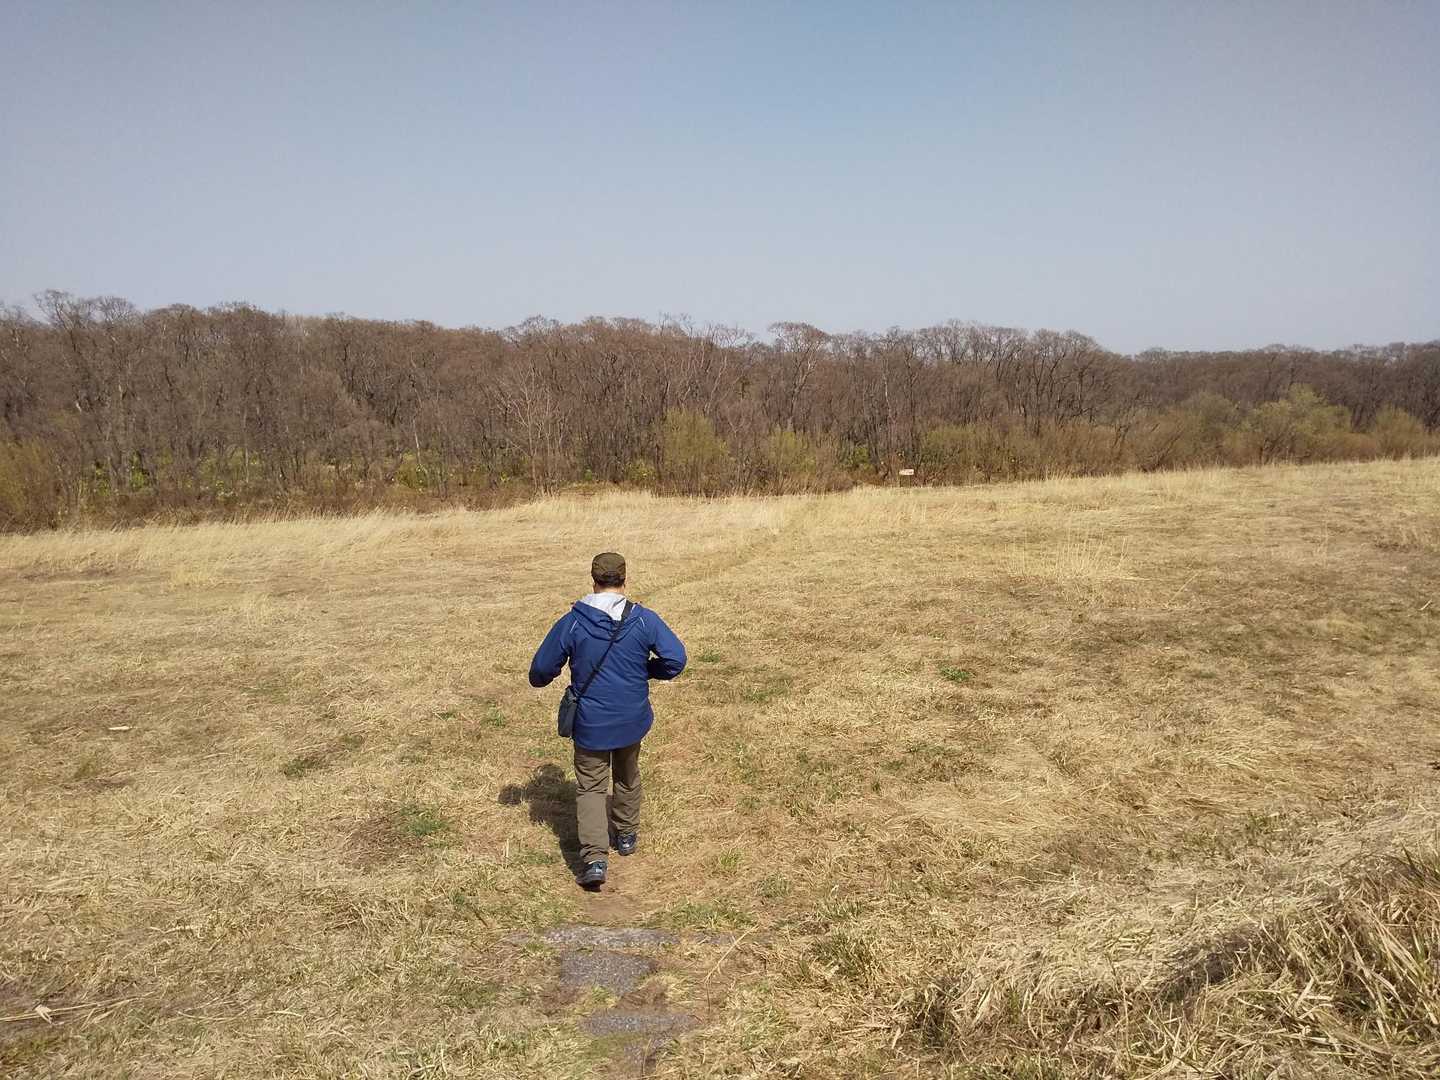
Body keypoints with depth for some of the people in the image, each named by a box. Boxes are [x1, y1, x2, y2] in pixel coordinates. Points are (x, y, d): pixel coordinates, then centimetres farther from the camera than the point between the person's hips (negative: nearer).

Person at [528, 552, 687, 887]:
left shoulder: (571, 623, -12)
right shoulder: (644, 620, -10)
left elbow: (541, 669, -7)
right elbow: (676, 658, -15)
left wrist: (541, 679, 17)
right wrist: (647, 670, 4)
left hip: (590, 723, -2)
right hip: (632, 720, 2)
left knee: (590, 787, 10)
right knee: (627, 777, 26)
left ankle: (594, 858, -5)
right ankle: (627, 835, 43)